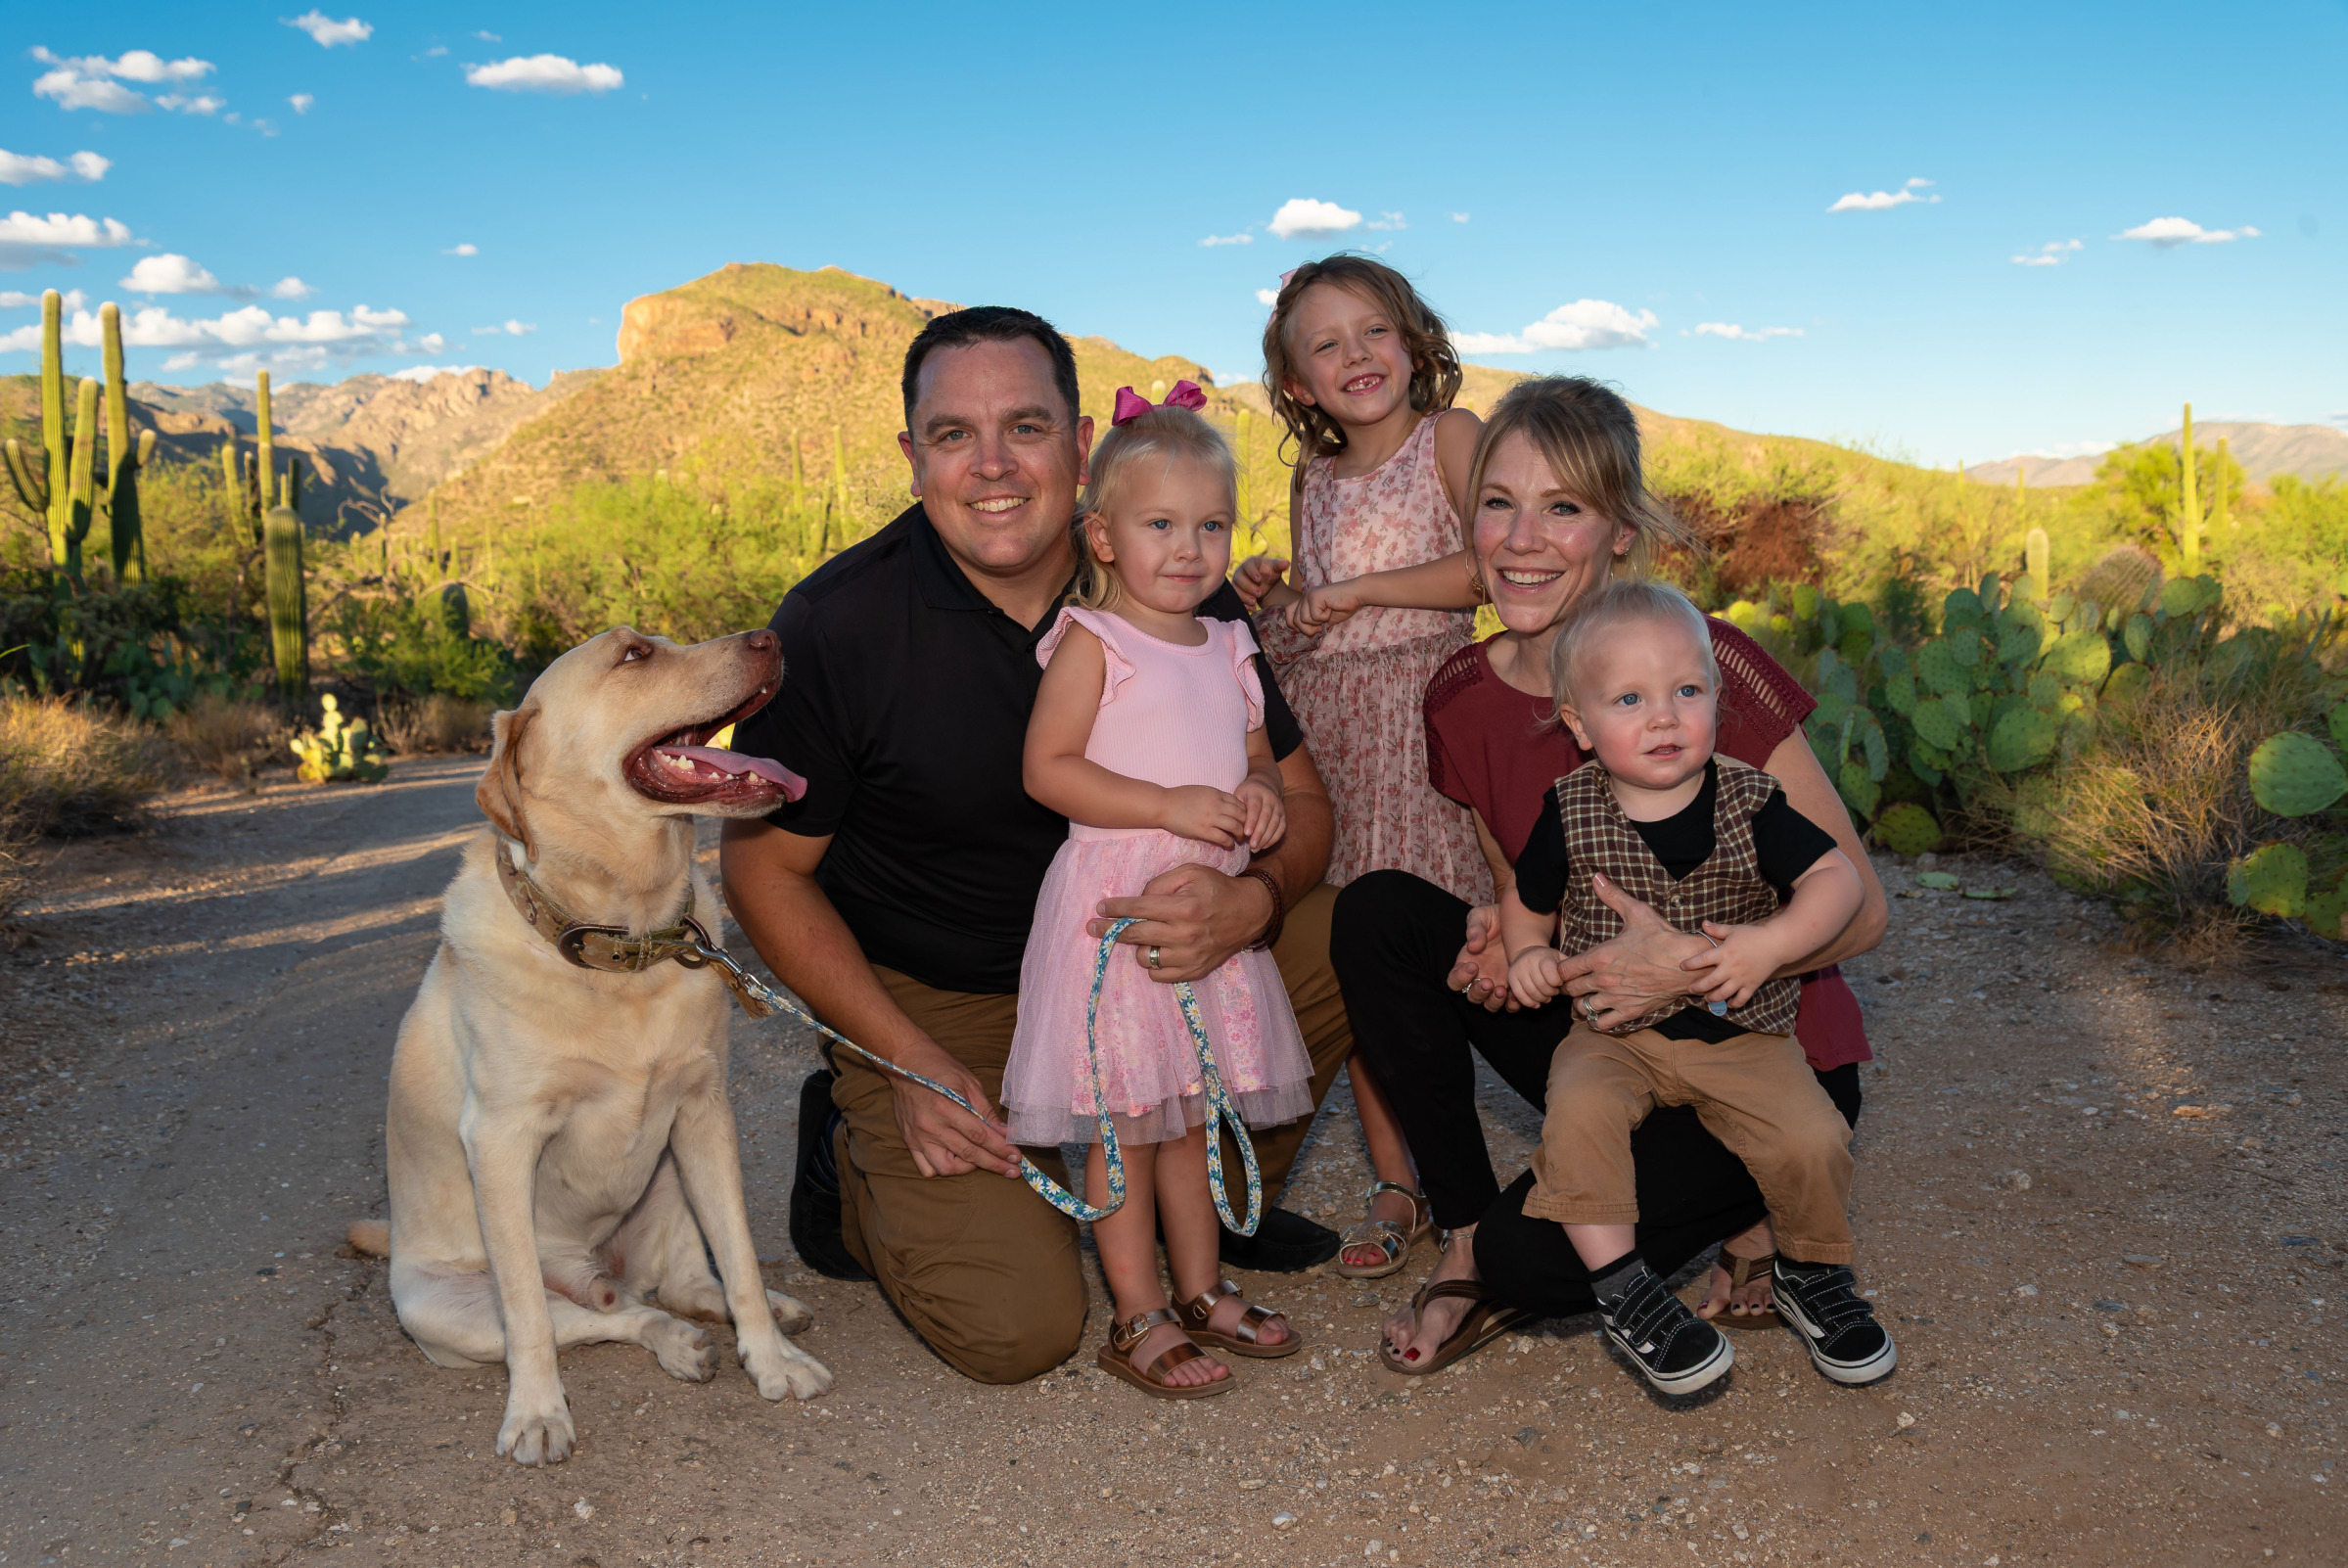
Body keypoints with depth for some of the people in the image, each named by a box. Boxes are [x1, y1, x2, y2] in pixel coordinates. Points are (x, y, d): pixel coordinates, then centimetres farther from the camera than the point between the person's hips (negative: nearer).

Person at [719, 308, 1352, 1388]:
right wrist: (913, 1064, -16)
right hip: (930, 1003, -4)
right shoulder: (833, 626, -18)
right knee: (1017, 1330, -19)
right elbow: (764, 869, -9)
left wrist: (1253, 902, -27)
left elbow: (1298, 798, -3)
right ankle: (854, 1165, 14)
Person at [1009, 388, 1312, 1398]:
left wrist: (1262, 794, -3)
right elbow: (1048, 767, -14)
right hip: (1116, 908, -6)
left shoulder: (1227, 648, 12)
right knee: (1126, 1120, 0)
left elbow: (1254, 755, 21)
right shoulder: (1091, 642, -8)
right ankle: (1138, 1318, 11)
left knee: (1193, 1113, 16)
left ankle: (1200, 1291, 28)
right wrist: (1170, 805, -21)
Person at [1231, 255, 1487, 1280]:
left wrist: (1360, 590, -12)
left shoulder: (1451, 437, 0)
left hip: (1422, 709, -5)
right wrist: (1267, 596, 3)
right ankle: (1394, 1184, 13)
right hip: (1321, 718, 5)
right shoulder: (1313, 476, 17)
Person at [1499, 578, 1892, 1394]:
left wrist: (1769, 944, -21)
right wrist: (1526, 954, -10)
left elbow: (1837, 878, -6)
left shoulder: (1747, 802, -6)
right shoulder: (1571, 813, -4)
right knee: (1578, 1113, -29)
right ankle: (1624, 1293, -12)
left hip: (1740, 1035, 0)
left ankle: (1812, 1274, 13)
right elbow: (1526, 898, 11)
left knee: (1812, 1138, -19)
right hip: (1614, 1034, 0)